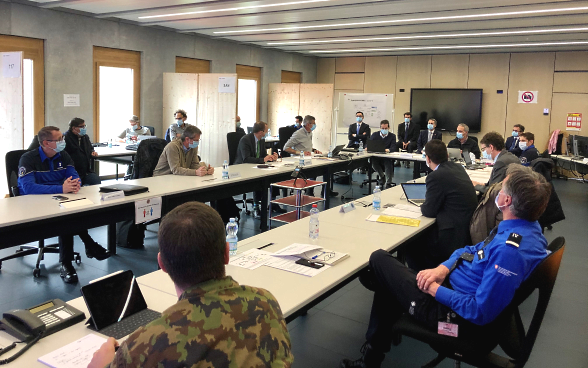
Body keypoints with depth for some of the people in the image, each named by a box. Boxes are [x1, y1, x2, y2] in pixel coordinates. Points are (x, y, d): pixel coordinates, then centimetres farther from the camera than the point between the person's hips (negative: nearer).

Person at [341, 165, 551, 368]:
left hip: (456, 312, -9)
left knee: (379, 259, -1)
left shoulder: (509, 252, -33)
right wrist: (444, 268, -7)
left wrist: (436, 290, -19)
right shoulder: (528, 226, -3)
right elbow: (475, 250, 9)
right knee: (388, 285, 19)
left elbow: (480, 313, -31)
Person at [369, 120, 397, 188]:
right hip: (376, 157, 2)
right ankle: (382, 176, -9)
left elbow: (394, 148, -8)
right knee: (372, 161, -31)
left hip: (387, 157, -2)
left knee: (388, 163, -34)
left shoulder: (392, 136, 5)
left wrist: (388, 150, -33)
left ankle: (388, 183, -25)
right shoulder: (375, 135, 11)